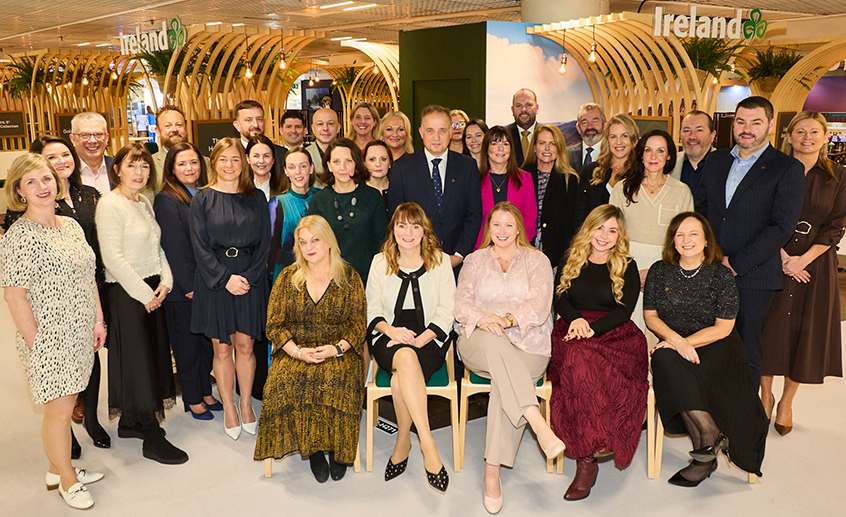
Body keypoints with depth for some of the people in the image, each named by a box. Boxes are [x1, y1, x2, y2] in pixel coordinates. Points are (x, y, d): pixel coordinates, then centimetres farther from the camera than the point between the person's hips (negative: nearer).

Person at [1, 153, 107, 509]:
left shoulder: (71, 225, 8)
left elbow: (88, 276, 14)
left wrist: (98, 321, 10)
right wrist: (35, 343, -14)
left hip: (78, 334, 7)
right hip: (49, 338, -7)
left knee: (64, 403, 17)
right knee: (60, 408, 4)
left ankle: (58, 468, 34)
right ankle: (66, 479, 23)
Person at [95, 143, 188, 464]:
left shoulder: (144, 203, 12)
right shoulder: (110, 205, -13)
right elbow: (113, 258, -18)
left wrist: (165, 281, 1)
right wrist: (144, 293, -16)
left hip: (152, 291, 8)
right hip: (126, 294, -8)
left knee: (152, 355, 13)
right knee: (137, 362, -3)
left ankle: (129, 423, 28)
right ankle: (152, 438, 4)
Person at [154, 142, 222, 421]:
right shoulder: (166, 201, -10)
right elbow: (175, 247, -13)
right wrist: (190, 286, -14)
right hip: (182, 288, -5)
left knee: (207, 339, 14)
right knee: (187, 343, 8)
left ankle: (205, 392, 30)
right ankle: (193, 400, 22)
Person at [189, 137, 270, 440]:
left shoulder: (256, 198, 7)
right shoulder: (202, 199, 2)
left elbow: (264, 242, 4)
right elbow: (200, 246, -3)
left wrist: (248, 277, -8)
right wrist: (225, 278, -13)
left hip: (250, 280, 1)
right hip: (214, 281, -1)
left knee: (245, 346, 5)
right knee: (222, 348, 5)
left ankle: (246, 405, 21)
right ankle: (228, 407, 19)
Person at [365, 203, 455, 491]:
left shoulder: (440, 261, 5)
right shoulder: (380, 262, 10)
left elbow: (446, 312, 0)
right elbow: (371, 310, 8)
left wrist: (420, 339, -15)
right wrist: (391, 330, -13)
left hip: (429, 340, -1)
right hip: (390, 339, 1)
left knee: (400, 380, -32)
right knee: (406, 358, -36)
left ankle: (403, 443, -9)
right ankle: (428, 445, -34)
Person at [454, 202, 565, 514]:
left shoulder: (537, 260, 14)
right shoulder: (475, 261, 20)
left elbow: (539, 303, -2)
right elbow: (461, 302, 6)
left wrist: (510, 319, -22)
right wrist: (481, 318, -17)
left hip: (527, 343, -1)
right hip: (479, 343, 1)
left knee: (504, 383, -33)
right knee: (494, 342, -37)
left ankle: (492, 471, -28)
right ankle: (537, 422, -46)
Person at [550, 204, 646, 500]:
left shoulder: (627, 267, 11)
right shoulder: (570, 261, 18)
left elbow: (624, 310, 1)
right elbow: (560, 298, 11)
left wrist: (593, 328, -15)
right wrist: (575, 319, -11)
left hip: (615, 333, -2)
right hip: (573, 330, 2)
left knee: (580, 360, -35)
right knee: (578, 359, -35)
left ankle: (585, 459, -30)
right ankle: (596, 445, -30)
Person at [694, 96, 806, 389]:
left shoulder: (788, 169, -3)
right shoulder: (717, 159, 13)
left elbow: (782, 227, -11)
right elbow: (699, 207, 15)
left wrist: (735, 263, -15)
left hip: (753, 277, -4)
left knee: (746, 354, 5)